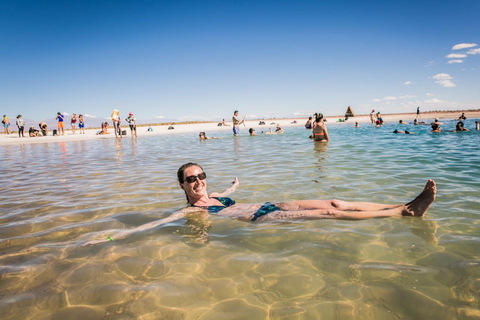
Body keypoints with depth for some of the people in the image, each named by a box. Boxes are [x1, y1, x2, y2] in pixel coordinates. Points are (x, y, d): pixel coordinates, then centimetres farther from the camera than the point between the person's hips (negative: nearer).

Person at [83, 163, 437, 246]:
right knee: (330, 211, -15)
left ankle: (407, 208, 0)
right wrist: (108, 237, -15)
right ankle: (404, 211, -10)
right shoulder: (188, 212, -3)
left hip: (269, 206, 8)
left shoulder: (213, 196, 18)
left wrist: (235, 183, 60)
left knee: (333, 202, -4)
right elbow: (148, 226, -10)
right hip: (260, 219, -8)